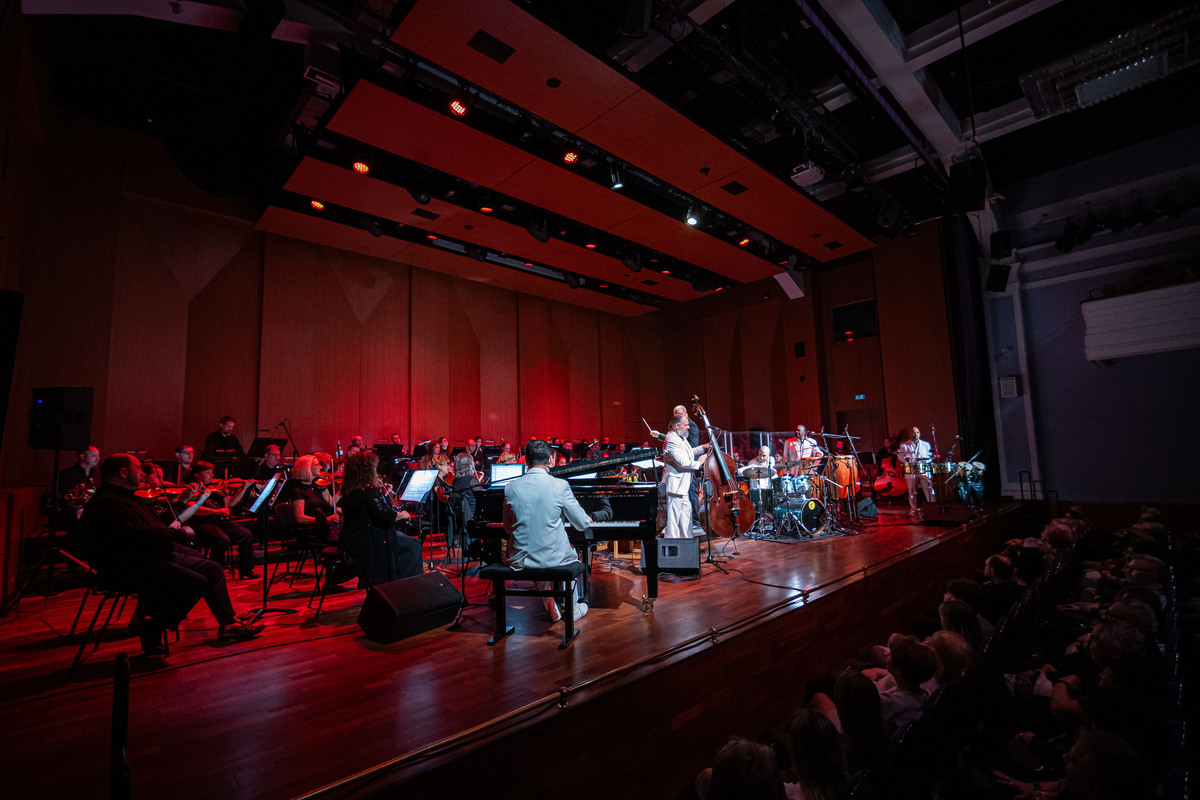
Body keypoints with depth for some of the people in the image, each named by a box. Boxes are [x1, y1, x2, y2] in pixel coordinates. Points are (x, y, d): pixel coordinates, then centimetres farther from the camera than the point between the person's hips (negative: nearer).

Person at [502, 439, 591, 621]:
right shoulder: (560, 485, -13)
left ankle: (552, 609, 34)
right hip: (554, 557, -2)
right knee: (573, 553, 31)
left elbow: (508, 528, 6)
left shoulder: (511, 487, -6)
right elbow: (582, 524, -5)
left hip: (522, 559, 2)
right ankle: (572, 607, 38)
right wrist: (588, 520, 18)